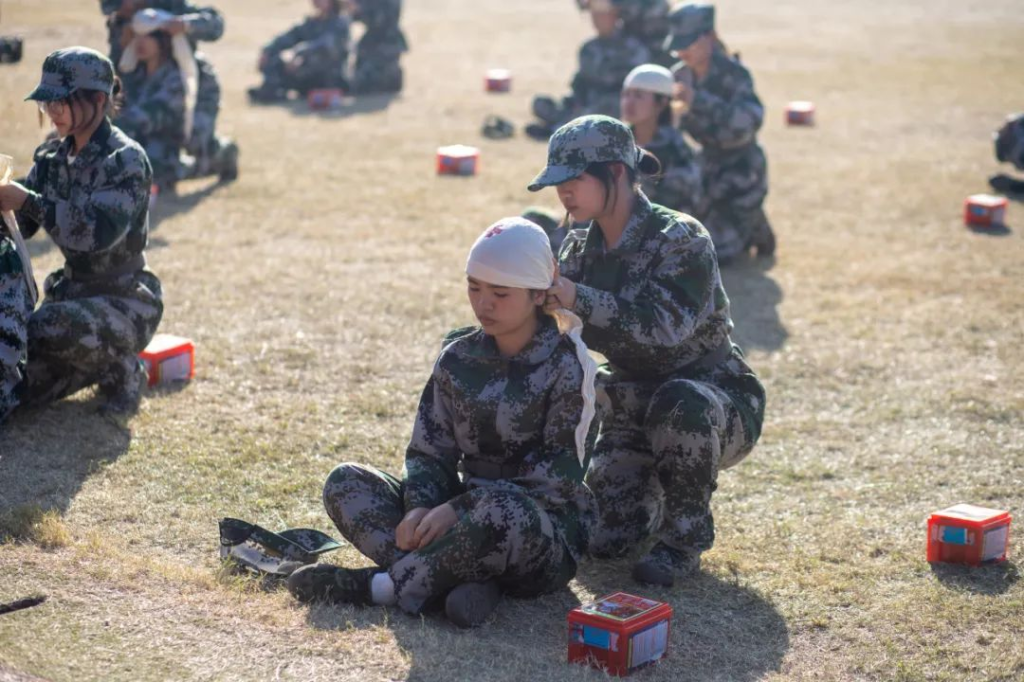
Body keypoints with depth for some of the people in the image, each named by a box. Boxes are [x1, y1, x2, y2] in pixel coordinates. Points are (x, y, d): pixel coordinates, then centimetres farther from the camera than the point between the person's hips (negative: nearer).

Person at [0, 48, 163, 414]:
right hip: (71, 290, 7)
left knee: (46, 327, -34)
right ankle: (103, 358, 22)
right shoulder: (53, 156, 4)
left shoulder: (126, 159, -18)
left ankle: (122, 370, -6)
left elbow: (100, 231, -31)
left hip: (125, 300, -7)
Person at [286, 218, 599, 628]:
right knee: (345, 483, -8)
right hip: (469, 520, 6)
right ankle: (458, 579, -27)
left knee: (499, 507, -41)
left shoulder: (566, 366, -9)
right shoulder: (459, 357, 6)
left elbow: (561, 476, -16)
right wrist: (420, 507, -18)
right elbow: (429, 448, 5)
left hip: (546, 533, -6)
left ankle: (385, 585, -22)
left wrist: (457, 508, -21)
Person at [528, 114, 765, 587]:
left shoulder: (680, 238, -21)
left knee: (680, 403, -40)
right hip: (635, 402, 5)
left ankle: (685, 537, -16)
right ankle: (652, 498, 24)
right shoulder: (582, 247, 0)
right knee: (606, 538, -12)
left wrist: (577, 298, -43)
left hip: (716, 400, -5)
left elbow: (668, 324, -37)